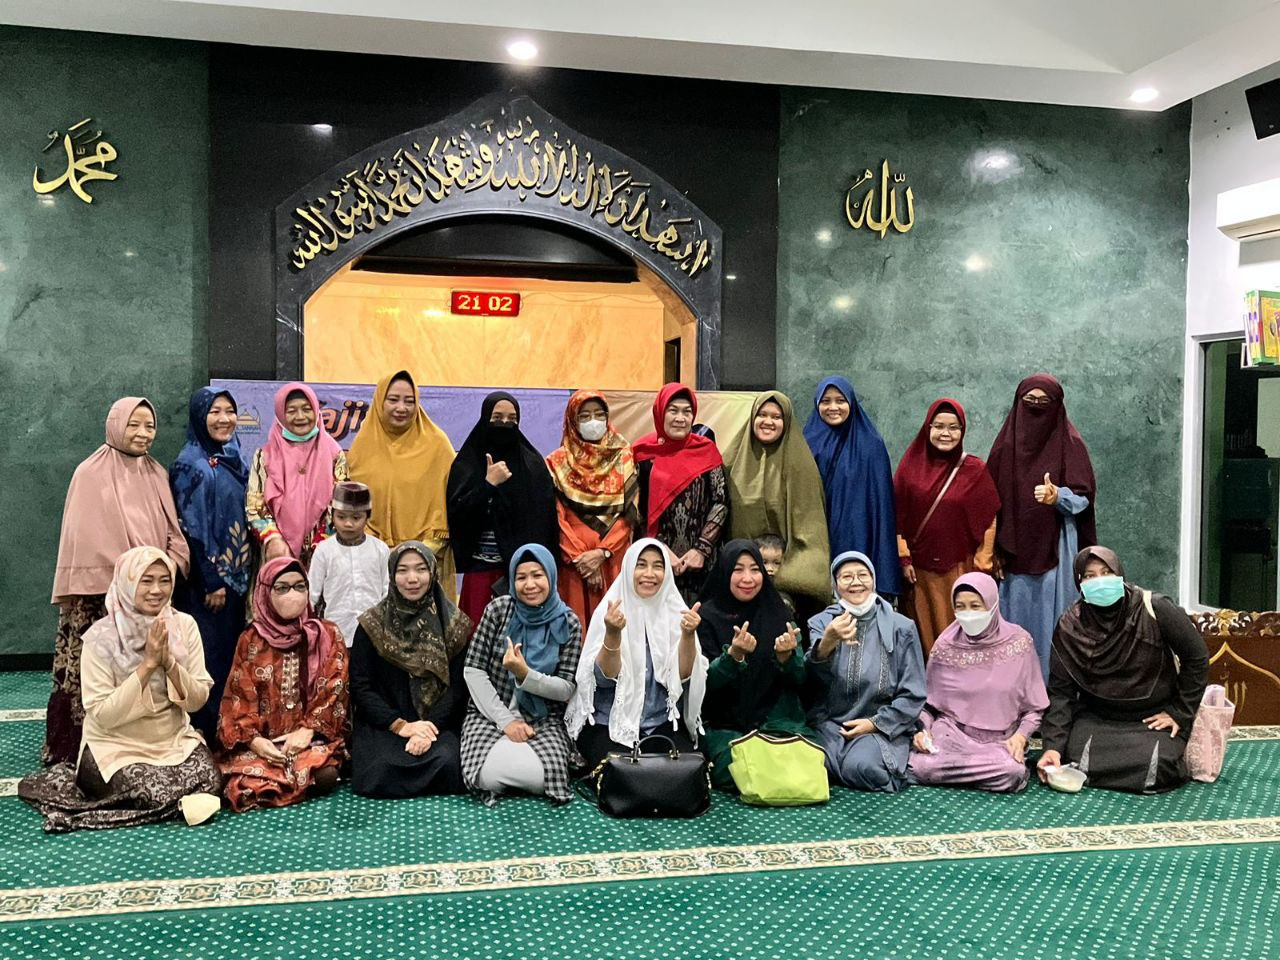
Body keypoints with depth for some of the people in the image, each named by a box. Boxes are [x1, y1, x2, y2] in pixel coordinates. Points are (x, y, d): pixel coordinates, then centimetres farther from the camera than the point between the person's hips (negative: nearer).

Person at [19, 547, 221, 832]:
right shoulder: (101, 637, -14)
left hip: (174, 739, 3)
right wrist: (148, 664, -24)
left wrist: (169, 662, -20)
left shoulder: (184, 625, -4)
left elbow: (198, 700, -4)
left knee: (209, 782, -23)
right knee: (158, 794, -28)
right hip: (116, 746, -3)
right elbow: (103, 714, -18)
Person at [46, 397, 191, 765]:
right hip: (104, 598, -5)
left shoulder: (157, 475, 14)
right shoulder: (91, 474, -3)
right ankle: (80, 751, 6)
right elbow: (88, 540, -8)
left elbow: (173, 535, 14)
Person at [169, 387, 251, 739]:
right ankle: (203, 736, 7)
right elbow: (192, 528, -15)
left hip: (234, 576, 7)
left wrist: (240, 575, 13)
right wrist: (213, 581, -16)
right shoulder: (191, 465, -11)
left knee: (231, 654, 11)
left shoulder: (234, 459, 11)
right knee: (208, 657, -3)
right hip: (205, 582, -7)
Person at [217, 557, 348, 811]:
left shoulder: (327, 635, 6)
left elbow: (333, 692, 0)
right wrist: (253, 738, -15)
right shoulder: (251, 640, 8)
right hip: (263, 740, 1)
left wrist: (307, 730, -14)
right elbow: (238, 697, 2)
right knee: (246, 784, -28)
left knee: (324, 776, -31)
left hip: (314, 736, -1)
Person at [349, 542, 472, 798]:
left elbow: (458, 686, -1)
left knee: (446, 764, -29)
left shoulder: (455, 623, 3)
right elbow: (360, 687, -1)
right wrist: (400, 725, -14)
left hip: (439, 723, 1)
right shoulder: (372, 624, 2)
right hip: (382, 724, -1)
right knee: (383, 770, -30)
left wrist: (430, 727, -17)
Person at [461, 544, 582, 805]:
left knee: (542, 776, -27)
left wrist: (525, 674, -25)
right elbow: (473, 670, -6)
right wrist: (506, 720, -13)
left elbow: (567, 689, -6)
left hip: (543, 719, 0)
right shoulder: (498, 609, -6)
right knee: (490, 776, -27)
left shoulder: (568, 623, -4)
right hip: (490, 713, 0)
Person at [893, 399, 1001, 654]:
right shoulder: (911, 464, 2)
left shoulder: (975, 470, -2)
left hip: (959, 569, -1)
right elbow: (898, 514, 2)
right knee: (925, 634, 9)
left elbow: (988, 521, -1)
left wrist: (982, 568, -4)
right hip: (919, 569, 1)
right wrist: (904, 558, -3)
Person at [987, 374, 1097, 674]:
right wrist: (995, 550, 3)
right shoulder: (1007, 442, 7)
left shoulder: (1069, 443, -1)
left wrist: (1058, 496, -27)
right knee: (1015, 618, 6)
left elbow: (1083, 497, -5)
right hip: (1014, 550, 3)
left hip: (1054, 550, -3)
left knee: (1052, 622, -1)